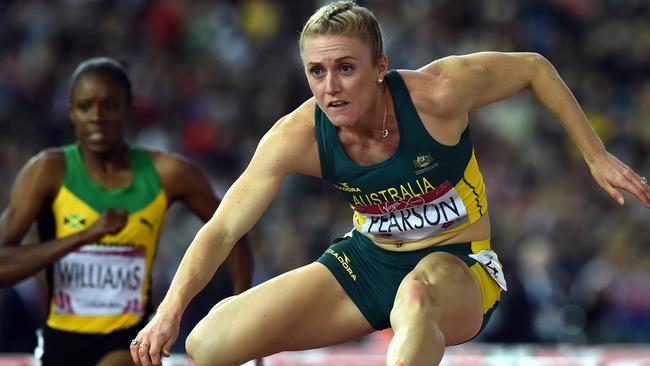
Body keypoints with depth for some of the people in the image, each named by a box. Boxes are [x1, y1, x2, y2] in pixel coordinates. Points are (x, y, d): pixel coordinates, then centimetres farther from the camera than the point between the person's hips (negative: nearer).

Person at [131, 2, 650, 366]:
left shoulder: (437, 93, -24)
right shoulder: (297, 137, -17)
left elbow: (534, 68, -7)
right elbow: (222, 230, -17)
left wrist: (597, 157, -4)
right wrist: (170, 311, -32)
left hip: (458, 265, -4)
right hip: (369, 261, 4)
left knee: (416, 295, -45)